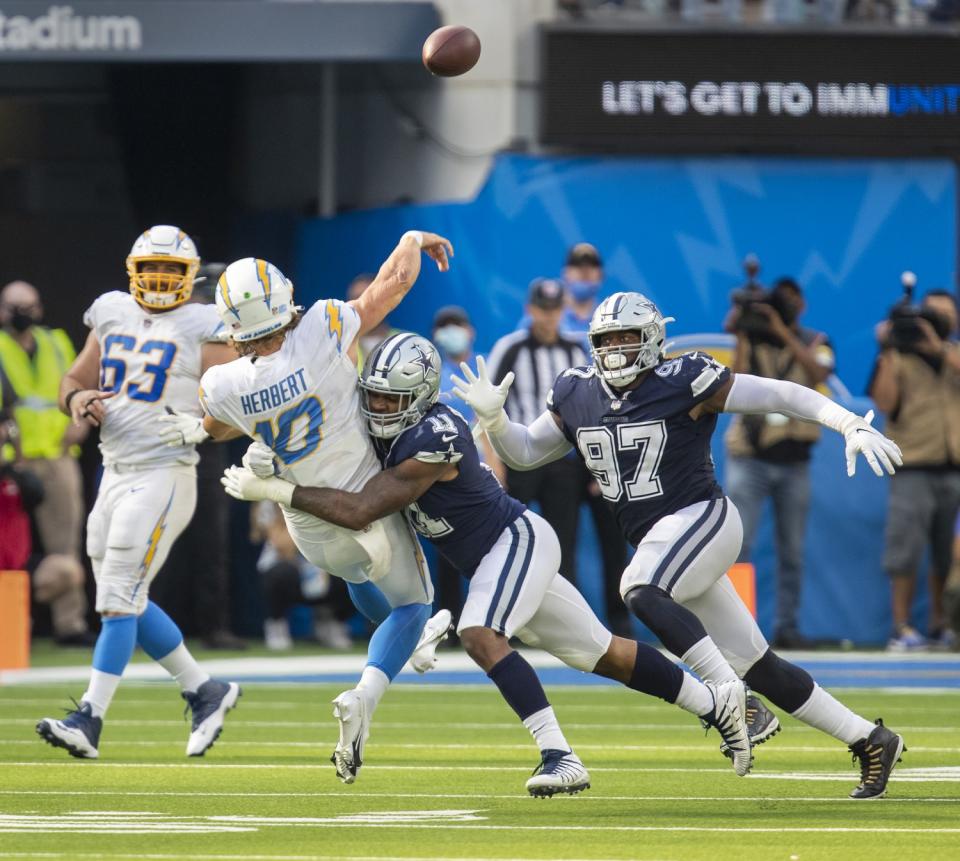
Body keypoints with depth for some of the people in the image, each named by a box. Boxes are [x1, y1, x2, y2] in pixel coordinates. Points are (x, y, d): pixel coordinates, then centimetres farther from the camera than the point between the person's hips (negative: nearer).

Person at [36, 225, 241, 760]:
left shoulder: (202, 330, -4)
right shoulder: (112, 317, 12)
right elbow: (75, 380, 20)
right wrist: (77, 400, -2)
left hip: (164, 474, -7)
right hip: (115, 472, 7)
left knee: (119, 598, -12)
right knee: (127, 602, 11)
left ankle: (90, 719, -13)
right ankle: (205, 691, 25)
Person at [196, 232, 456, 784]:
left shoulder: (225, 387, -21)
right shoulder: (326, 334, -28)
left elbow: (217, 429, 5)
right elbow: (395, 281, -11)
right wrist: (415, 240, 8)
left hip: (312, 530, 3)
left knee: (358, 572, 36)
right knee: (409, 602, 18)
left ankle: (414, 640, 60)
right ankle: (364, 696, -8)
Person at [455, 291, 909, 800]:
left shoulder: (684, 382, -9)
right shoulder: (577, 397, 8)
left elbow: (781, 396, -9)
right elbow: (524, 453, 17)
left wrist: (853, 427, -19)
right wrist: (492, 417, -3)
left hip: (703, 517, -7)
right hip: (657, 541, 7)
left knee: (641, 592, -33)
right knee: (756, 666, 7)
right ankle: (870, 742, 16)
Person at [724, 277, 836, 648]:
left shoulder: (815, 342, 7)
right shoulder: (752, 339, 4)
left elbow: (817, 373, -15)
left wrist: (782, 331, -21)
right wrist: (742, 335, -14)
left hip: (793, 460, 2)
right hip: (750, 456, -2)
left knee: (791, 551, 3)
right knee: (737, 544, -10)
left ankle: (787, 627, 8)